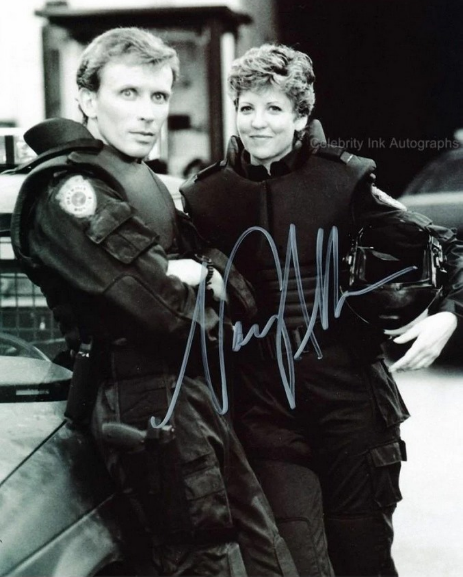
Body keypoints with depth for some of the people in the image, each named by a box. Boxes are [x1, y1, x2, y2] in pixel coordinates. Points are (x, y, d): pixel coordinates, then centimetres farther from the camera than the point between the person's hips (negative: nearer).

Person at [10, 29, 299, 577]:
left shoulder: (141, 181, 17)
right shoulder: (68, 191, -15)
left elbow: (228, 281, 20)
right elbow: (165, 309, -21)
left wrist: (203, 276, -2)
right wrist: (203, 289, -2)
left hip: (193, 395, 10)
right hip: (147, 405, -10)